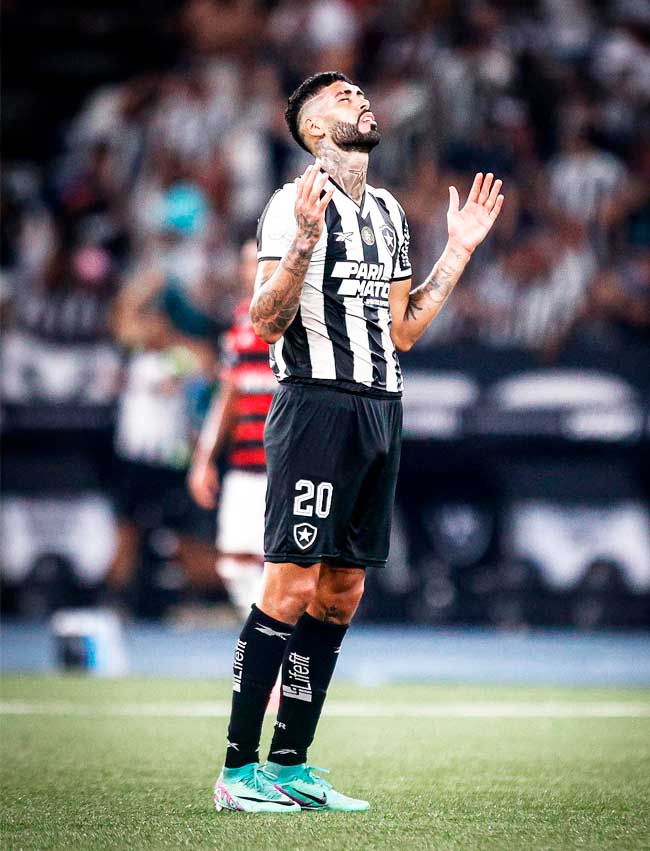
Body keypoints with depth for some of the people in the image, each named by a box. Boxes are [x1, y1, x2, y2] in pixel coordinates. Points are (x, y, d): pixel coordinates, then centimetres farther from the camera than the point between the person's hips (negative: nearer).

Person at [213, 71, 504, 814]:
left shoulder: (388, 213, 19)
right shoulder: (295, 203, -6)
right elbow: (266, 322, -14)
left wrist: (460, 249, 20)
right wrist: (305, 237, -26)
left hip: (380, 411, 8)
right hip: (316, 407, -8)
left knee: (340, 594, 7)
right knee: (291, 587, -12)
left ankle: (291, 766, 12)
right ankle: (238, 771, -8)